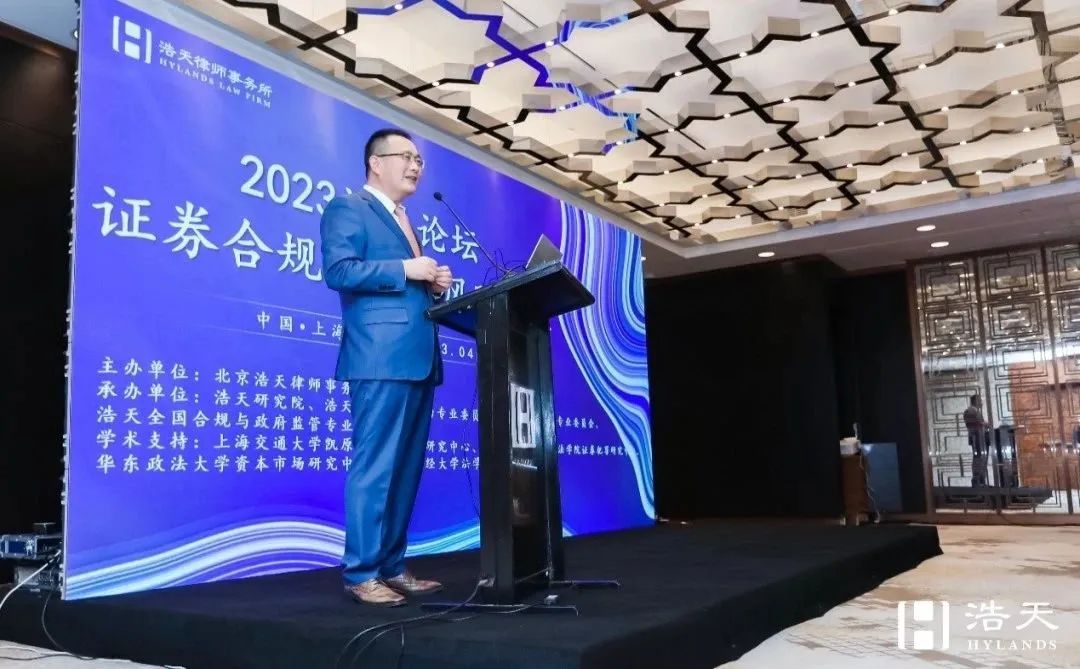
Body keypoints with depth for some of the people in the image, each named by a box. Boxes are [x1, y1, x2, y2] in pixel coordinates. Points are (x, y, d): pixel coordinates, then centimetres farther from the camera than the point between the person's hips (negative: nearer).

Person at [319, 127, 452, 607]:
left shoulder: (406, 222, 27)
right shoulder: (347, 208, 0)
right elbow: (338, 270, -14)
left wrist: (435, 285, 8)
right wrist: (405, 269, -14)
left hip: (418, 361, 9)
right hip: (381, 359, -9)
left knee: (406, 470, 9)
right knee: (375, 467, -7)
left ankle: (392, 567, 17)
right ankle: (361, 574, 0)